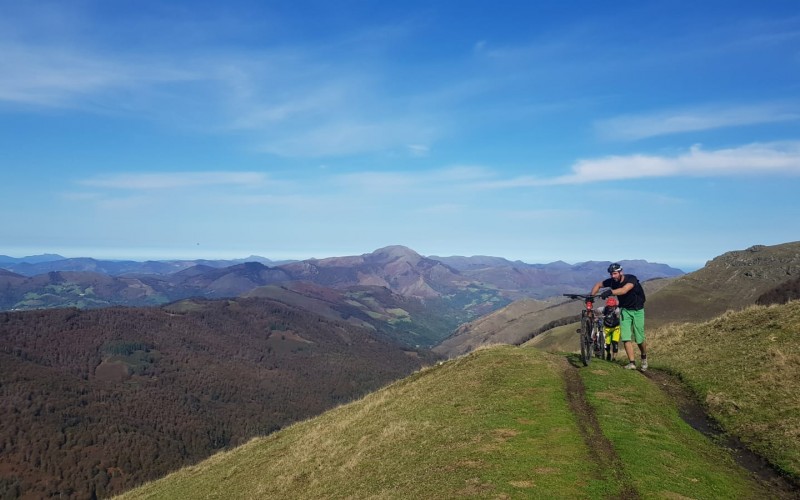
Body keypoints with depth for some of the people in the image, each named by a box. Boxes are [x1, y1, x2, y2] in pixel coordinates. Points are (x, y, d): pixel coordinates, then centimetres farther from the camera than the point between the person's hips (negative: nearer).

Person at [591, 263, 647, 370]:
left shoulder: (631, 279, -25)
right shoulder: (612, 281, -10)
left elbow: (624, 290, -44)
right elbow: (598, 284, 3)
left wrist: (610, 292, -60)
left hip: (637, 310, -4)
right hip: (624, 310, 4)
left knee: (639, 339, 1)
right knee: (625, 337, -11)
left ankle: (644, 357, 30)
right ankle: (632, 363, -8)